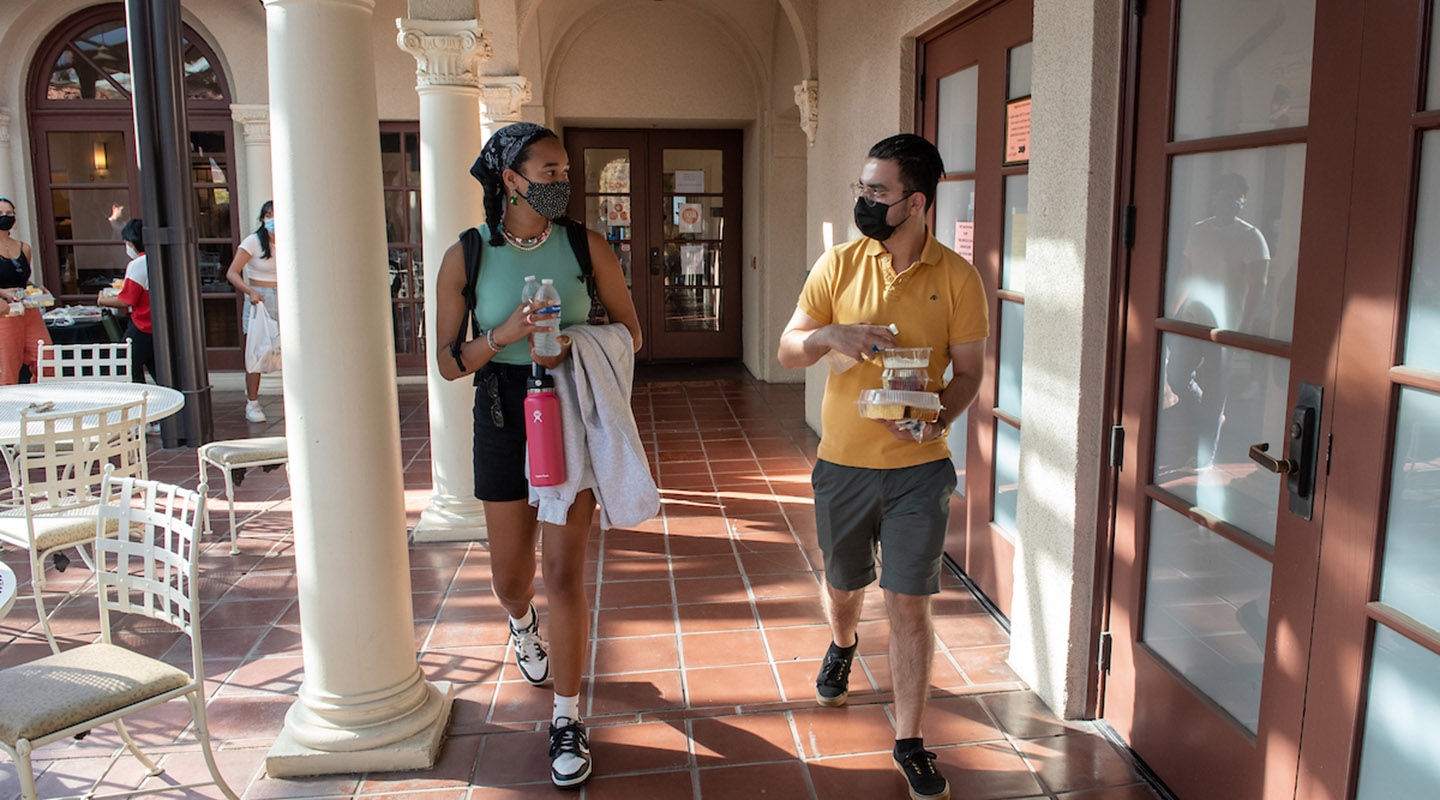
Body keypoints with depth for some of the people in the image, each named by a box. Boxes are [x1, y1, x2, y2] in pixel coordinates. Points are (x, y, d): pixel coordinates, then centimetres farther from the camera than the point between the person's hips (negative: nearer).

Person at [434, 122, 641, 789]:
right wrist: (502, 335, -21)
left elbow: (629, 332, 3)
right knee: (511, 575, 14)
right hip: (503, 416, 1)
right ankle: (522, 623, 53)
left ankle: (567, 720, 12)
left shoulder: (585, 246, -3)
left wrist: (575, 346, -16)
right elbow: (449, 363, -2)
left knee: (565, 570, -4)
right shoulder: (467, 257, -4)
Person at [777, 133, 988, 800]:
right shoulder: (839, 264, -1)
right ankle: (842, 647, 55)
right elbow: (788, 350, 2)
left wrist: (937, 419, -20)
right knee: (843, 585, 20)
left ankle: (910, 742, 16)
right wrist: (830, 335, -20)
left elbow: (968, 370, 0)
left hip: (918, 468, -2)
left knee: (909, 604, -1)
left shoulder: (956, 278, -5)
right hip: (841, 463, 2)